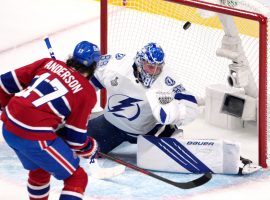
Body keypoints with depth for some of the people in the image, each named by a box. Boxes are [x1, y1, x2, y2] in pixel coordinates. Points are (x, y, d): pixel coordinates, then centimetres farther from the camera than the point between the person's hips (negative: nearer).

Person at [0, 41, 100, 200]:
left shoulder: (49, 63, 11)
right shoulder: (88, 93, -2)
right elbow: (75, 137, -1)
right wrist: (90, 149, 20)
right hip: (35, 139, -7)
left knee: (39, 168, 33)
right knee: (77, 178, 9)